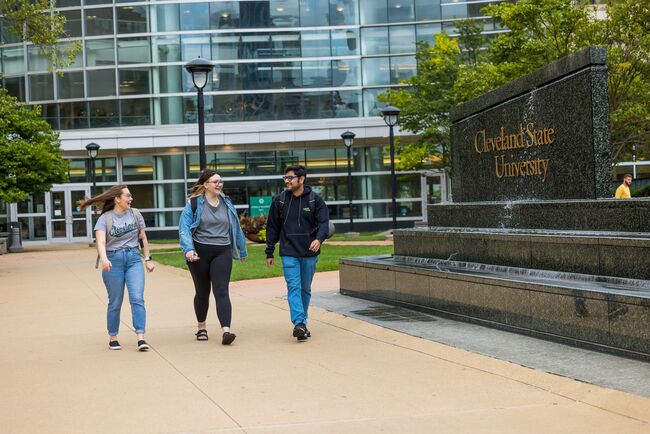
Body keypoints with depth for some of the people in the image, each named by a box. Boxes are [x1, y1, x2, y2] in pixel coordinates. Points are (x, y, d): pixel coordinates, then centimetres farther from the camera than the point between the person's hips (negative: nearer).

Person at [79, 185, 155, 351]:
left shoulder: (135, 214, 5)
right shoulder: (105, 218, -5)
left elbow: (143, 238, 13)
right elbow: (101, 241, -18)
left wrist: (148, 259, 12)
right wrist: (104, 259, -35)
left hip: (134, 259, 2)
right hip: (113, 261, -2)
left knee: (137, 298, -11)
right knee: (115, 303, 6)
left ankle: (141, 338, -13)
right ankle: (113, 338, 20)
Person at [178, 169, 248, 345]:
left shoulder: (226, 203, 10)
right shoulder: (194, 203, -3)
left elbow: (236, 228, 19)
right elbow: (184, 228, -8)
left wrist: (242, 250, 25)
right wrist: (188, 249, -22)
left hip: (222, 252, 2)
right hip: (199, 252, -1)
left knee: (221, 290, -12)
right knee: (202, 291, 12)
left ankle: (226, 330, -22)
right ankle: (201, 327, 31)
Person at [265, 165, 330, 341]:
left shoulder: (315, 200, 0)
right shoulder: (279, 200, 4)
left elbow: (323, 222, -8)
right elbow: (272, 227, 9)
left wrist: (319, 238, -29)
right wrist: (269, 253, 8)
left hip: (309, 253, 1)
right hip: (288, 253, 0)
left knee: (305, 289, 11)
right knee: (294, 287, -12)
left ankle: (302, 322, 22)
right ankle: (299, 324, -19)